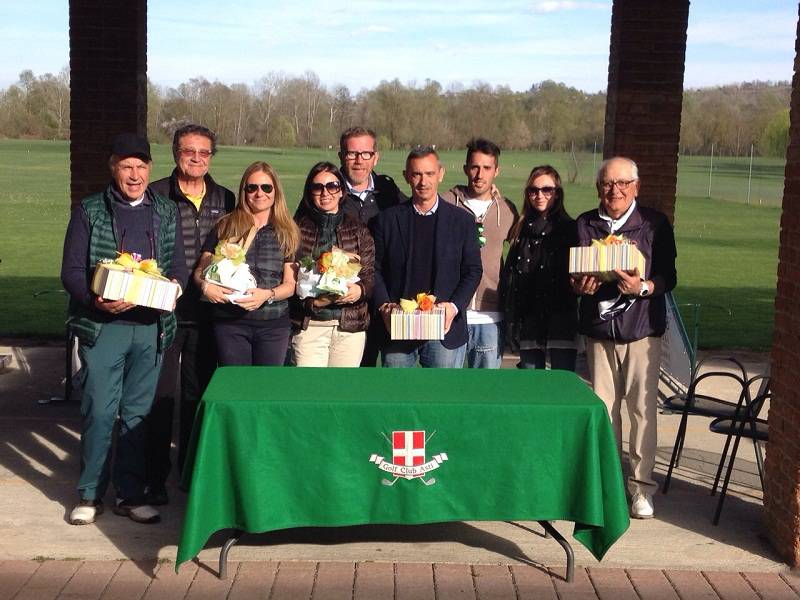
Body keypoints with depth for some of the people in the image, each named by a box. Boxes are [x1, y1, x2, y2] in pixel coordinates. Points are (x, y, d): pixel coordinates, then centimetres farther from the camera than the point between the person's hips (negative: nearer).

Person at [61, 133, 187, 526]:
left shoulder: (167, 212, 11)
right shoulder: (90, 211, 2)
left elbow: (179, 266, 11)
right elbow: (71, 271, -2)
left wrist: (172, 287, -12)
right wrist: (96, 301, -20)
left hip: (151, 327, 3)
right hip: (103, 326, -3)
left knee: (138, 413, 9)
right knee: (99, 411, -2)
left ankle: (130, 495, 19)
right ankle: (90, 494, 13)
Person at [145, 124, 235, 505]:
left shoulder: (225, 200, 9)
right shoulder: (156, 195, -2)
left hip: (206, 313, 4)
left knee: (199, 393, 13)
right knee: (160, 395, 2)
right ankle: (155, 477, 13)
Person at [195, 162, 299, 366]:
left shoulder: (287, 234, 9)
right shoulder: (225, 227, 8)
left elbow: (290, 284, 4)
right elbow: (200, 269, 8)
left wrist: (268, 294, -15)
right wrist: (205, 285, -14)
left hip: (274, 324, 1)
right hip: (230, 322, -1)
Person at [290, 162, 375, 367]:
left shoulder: (359, 231, 9)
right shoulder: (298, 229, 5)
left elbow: (371, 275, 6)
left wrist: (360, 290, -16)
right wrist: (310, 299, -14)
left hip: (350, 326, 1)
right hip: (308, 325, -1)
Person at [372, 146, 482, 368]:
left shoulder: (462, 221, 5)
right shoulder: (387, 220, 6)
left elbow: (473, 271, 5)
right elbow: (375, 269, 6)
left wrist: (454, 306, -9)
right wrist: (384, 305, -9)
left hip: (445, 330, 0)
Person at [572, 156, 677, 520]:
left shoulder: (654, 224, -1)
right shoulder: (585, 225, 8)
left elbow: (668, 277, -3)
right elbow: (572, 275, 13)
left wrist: (643, 287, -22)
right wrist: (579, 286, -10)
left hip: (642, 329, -3)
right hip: (599, 329, 3)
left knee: (642, 407, -1)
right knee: (603, 407, 7)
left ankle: (641, 483, 12)